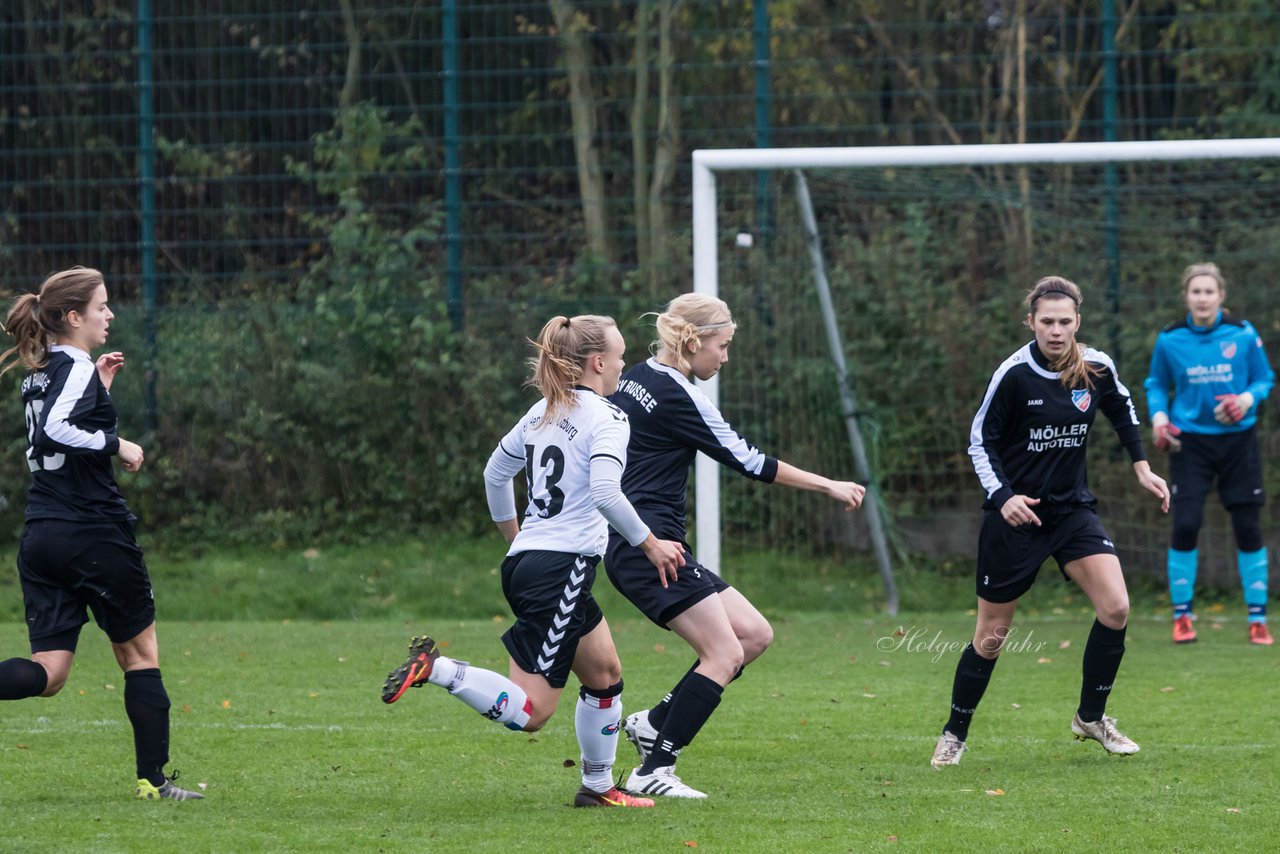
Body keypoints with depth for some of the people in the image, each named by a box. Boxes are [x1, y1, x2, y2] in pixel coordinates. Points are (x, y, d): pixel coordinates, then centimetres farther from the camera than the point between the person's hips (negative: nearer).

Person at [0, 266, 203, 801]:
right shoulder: (77, 369, -12)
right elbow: (54, 432, -28)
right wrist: (119, 445, -18)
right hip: (94, 535, -7)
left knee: (48, 673, 1)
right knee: (140, 652, 10)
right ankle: (152, 779, 12)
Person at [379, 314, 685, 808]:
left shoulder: (544, 412, 14)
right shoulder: (606, 419, -10)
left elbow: (495, 473, 23)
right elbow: (605, 494, -24)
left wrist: (514, 537, 36)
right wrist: (650, 545, -13)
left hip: (526, 560, 9)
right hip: (562, 569, -9)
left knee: (605, 675, 21)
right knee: (529, 713, -10)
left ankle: (598, 787, 27)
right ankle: (435, 670, -19)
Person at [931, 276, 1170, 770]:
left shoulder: (1097, 368, -5)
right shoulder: (1014, 374, -18)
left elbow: (1122, 409, 17)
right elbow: (980, 440, -10)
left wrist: (1141, 468, 13)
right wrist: (1003, 496, -23)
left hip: (1071, 507, 4)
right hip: (1016, 514, -4)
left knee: (1115, 607, -13)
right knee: (992, 636, 3)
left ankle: (1090, 717, 7)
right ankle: (955, 734, 23)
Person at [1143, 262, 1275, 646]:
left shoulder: (1243, 334, -5)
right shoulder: (1169, 340, -3)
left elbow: (1265, 379, 4)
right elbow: (1156, 384, 10)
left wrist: (1248, 398, -16)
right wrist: (1158, 415, -8)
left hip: (1237, 439, 0)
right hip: (1190, 441, 0)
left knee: (1248, 528, 1)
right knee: (1185, 525, -10)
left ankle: (1257, 619, 12)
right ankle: (1182, 616, 6)